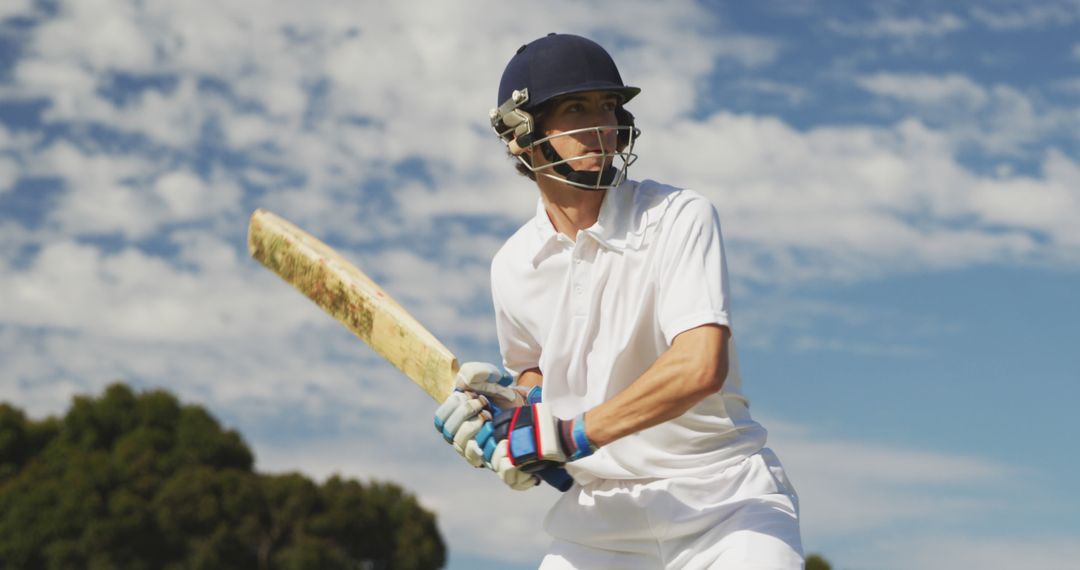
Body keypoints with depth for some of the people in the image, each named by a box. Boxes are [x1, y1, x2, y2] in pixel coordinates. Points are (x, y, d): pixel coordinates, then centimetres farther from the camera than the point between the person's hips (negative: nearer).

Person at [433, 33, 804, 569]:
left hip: (721, 497, -4)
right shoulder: (512, 267, 2)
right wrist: (514, 402, -3)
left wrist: (568, 433, -22)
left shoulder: (679, 215, -12)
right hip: (600, 512, 4)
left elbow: (699, 367, -26)